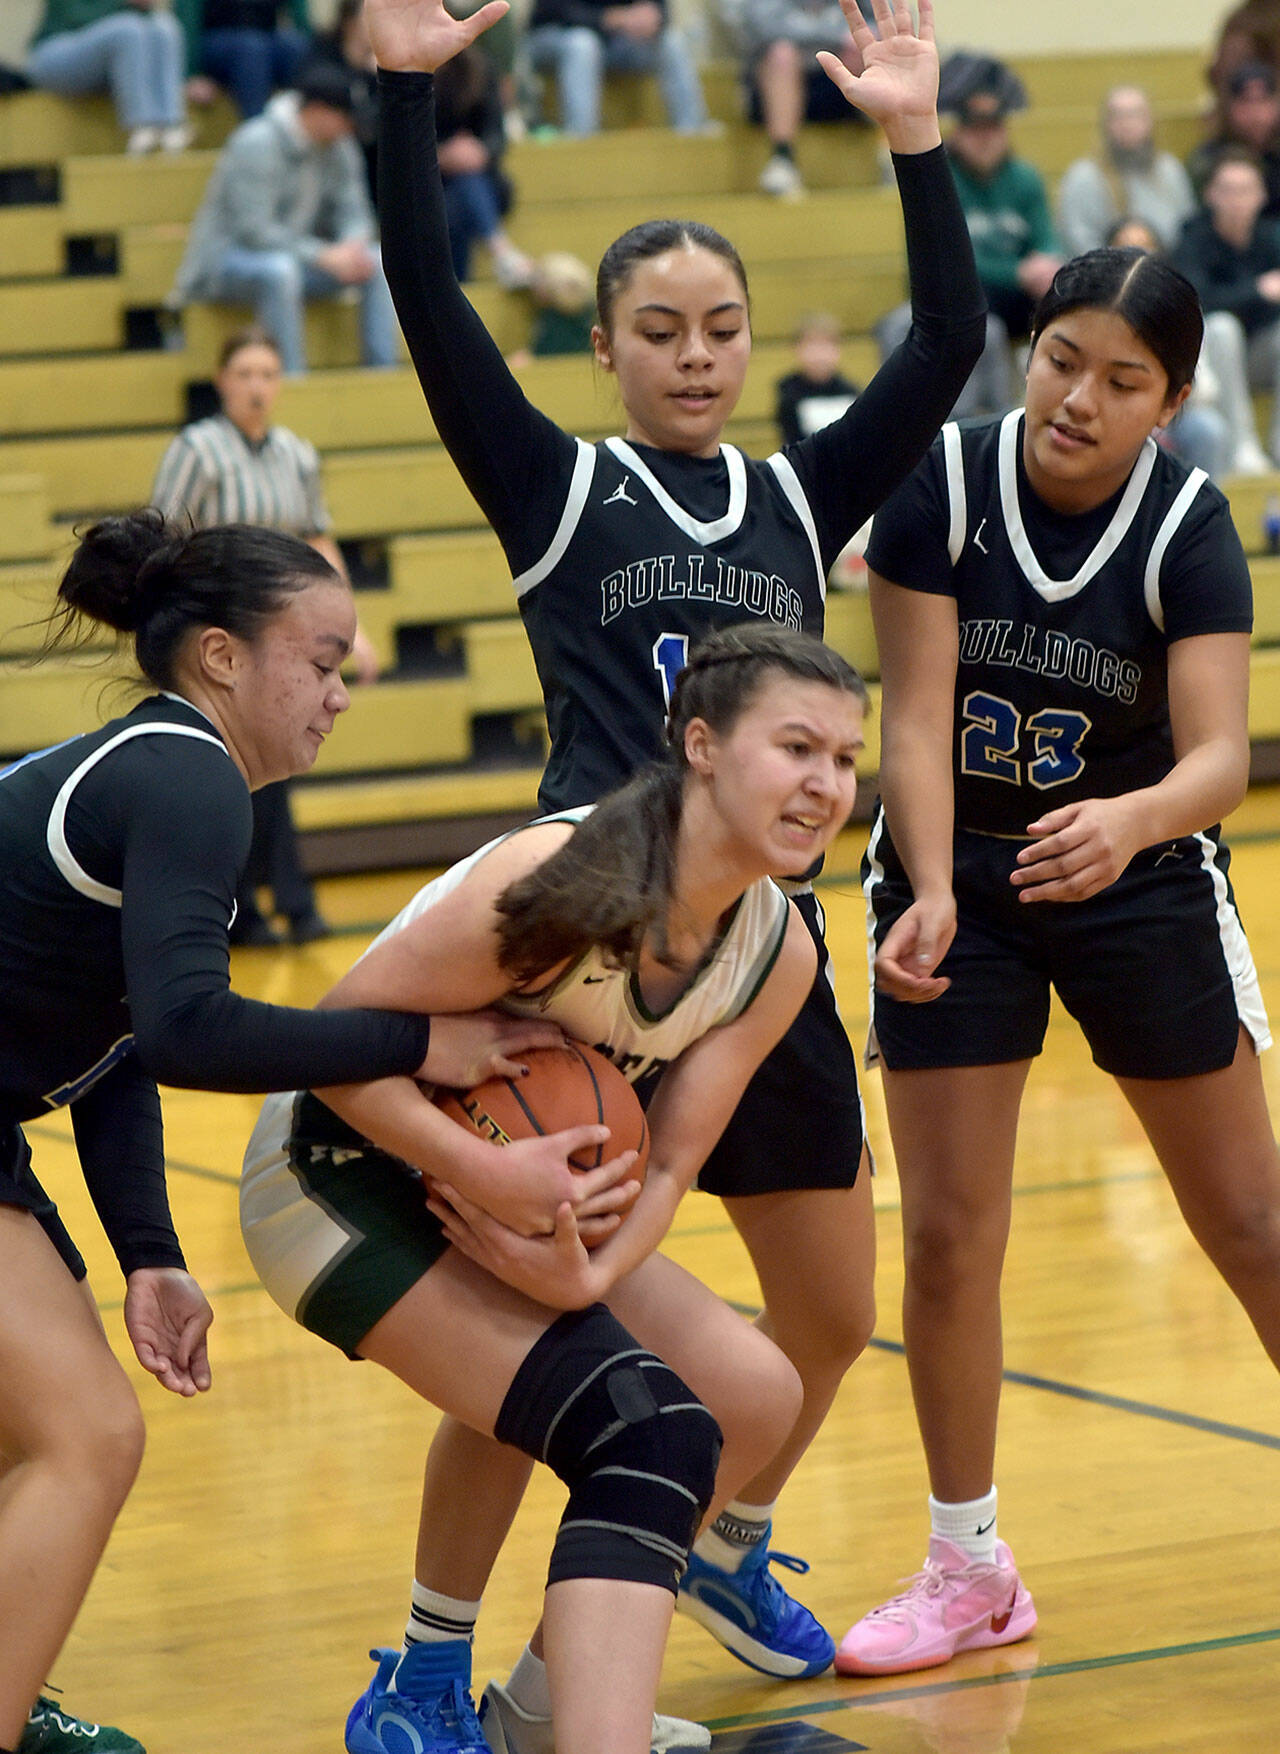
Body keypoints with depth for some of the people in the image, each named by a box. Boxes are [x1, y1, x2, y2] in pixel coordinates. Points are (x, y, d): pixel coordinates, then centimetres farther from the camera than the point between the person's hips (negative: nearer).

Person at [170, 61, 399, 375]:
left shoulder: (339, 146, 2)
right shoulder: (257, 144, -21)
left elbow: (351, 209, 5)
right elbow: (254, 231, -26)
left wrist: (354, 245, -20)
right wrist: (324, 255, -30)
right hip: (227, 255, -7)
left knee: (378, 261, -10)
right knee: (278, 269, -41)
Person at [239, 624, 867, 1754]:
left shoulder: (778, 953, -4)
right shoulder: (570, 875, -28)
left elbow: (665, 1166, -6)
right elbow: (342, 1034, -25)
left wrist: (591, 1275, -25)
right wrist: (487, 1172, -35)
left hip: (527, 1202, 9)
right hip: (340, 1181, -9)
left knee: (754, 1396, 7)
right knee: (645, 1437, -22)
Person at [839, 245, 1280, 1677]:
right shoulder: (941, 485, -17)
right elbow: (917, 717, -18)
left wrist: (1133, 819, -50)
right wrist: (932, 895, -33)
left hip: (1138, 878, 0)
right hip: (957, 874, 0)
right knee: (947, 1235, -1)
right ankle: (970, 1570, 14)